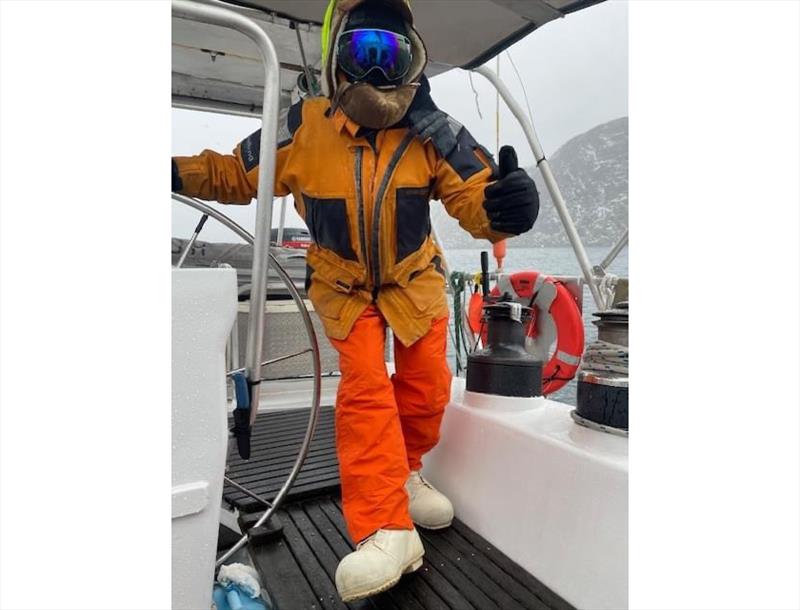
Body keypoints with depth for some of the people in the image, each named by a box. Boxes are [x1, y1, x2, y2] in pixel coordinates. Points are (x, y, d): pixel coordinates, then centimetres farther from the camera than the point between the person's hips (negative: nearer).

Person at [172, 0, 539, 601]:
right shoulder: (303, 129, -16)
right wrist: (178, 172, -16)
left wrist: (502, 205, -50)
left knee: (426, 385, 3)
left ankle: (402, 473, 33)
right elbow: (238, 173, -2)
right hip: (345, 286, -1)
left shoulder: (432, 130, -17)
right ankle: (387, 529, -5)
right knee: (365, 386, -13)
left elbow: (475, 195, -26)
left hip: (415, 278, 2)